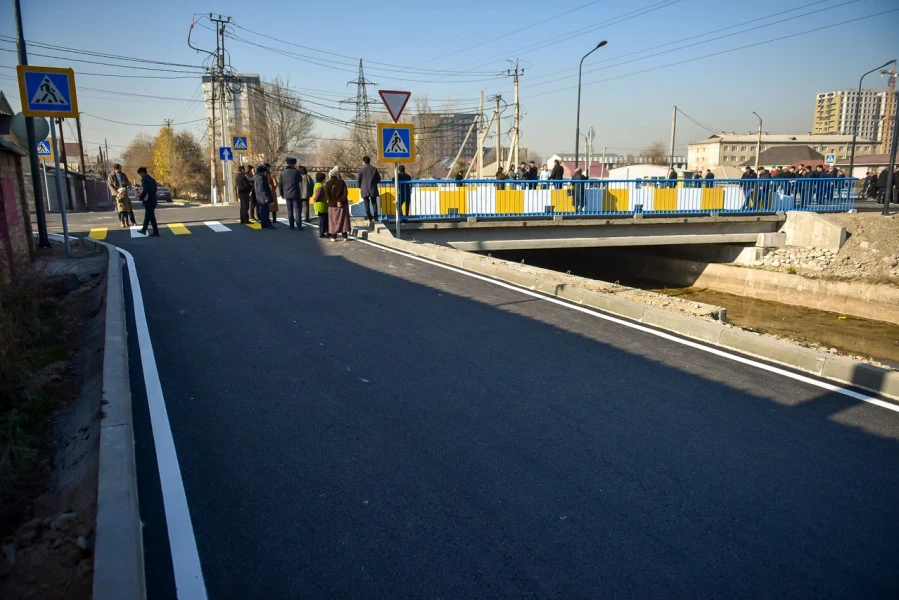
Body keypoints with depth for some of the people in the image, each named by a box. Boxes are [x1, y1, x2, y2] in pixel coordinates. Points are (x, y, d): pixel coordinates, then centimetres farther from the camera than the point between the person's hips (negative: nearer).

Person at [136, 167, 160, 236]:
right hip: (153, 200, 9)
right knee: (147, 216, 19)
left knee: (151, 217, -4)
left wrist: (140, 198, -10)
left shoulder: (145, 179, -15)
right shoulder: (152, 179, 12)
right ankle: (143, 230, 30)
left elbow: (145, 191, -23)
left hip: (148, 201, -9)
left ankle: (156, 232, -2)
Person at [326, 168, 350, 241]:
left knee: (333, 220, 7)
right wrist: (341, 201, -11)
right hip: (342, 204, -1)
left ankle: (333, 237, 5)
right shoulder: (342, 182, -3)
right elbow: (345, 193, -11)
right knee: (343, 219, 7)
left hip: (332, 205, 1)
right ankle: (344, 236, 6)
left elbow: (327, 193, -8)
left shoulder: (327, 184, -1)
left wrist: (332, 201, -4)